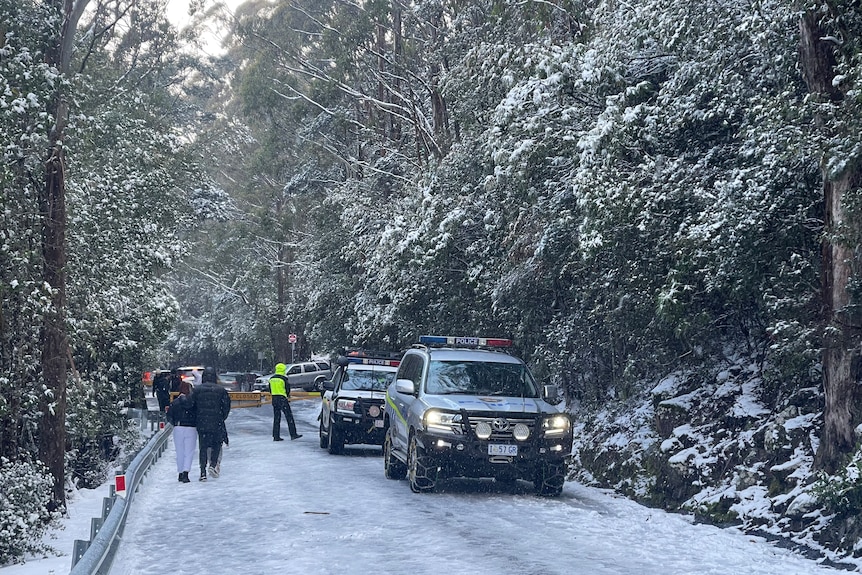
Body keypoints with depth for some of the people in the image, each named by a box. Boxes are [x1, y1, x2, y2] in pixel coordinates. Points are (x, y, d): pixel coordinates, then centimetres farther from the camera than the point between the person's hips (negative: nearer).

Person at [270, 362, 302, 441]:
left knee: (276, 418, 9)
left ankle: (276, 436, 7)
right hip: (282, 399, -6)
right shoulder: (283, 378, -10)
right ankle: (293, 434, -2)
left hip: (274, 399, 6)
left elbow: (270, 390, 14)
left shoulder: (271, 379, 9)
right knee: (289, 416, 0)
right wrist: (287, 395, 14)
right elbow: (288, 389, -5)